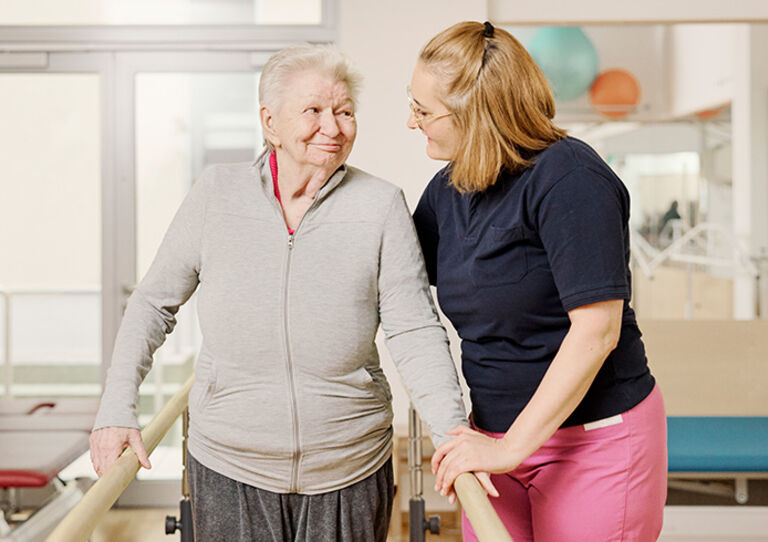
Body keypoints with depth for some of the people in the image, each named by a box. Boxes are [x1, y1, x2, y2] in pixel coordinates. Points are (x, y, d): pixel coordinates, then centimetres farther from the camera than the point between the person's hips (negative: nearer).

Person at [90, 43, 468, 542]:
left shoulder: (381, 206, -6)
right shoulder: (216, 194, -3)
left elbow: (416, 332, -8)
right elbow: (155, 303, 4)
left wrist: (452, 430, -20)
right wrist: (118, 410, -4)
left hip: (350, 474, 0)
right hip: (228, 469, 1)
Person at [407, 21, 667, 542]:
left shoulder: (568, 177, -19)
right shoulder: (447, 189, 5)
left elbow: (597, 329, -24)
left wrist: (511, 446, -23)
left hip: (594, 442, -7)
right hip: (495, 436, 7)